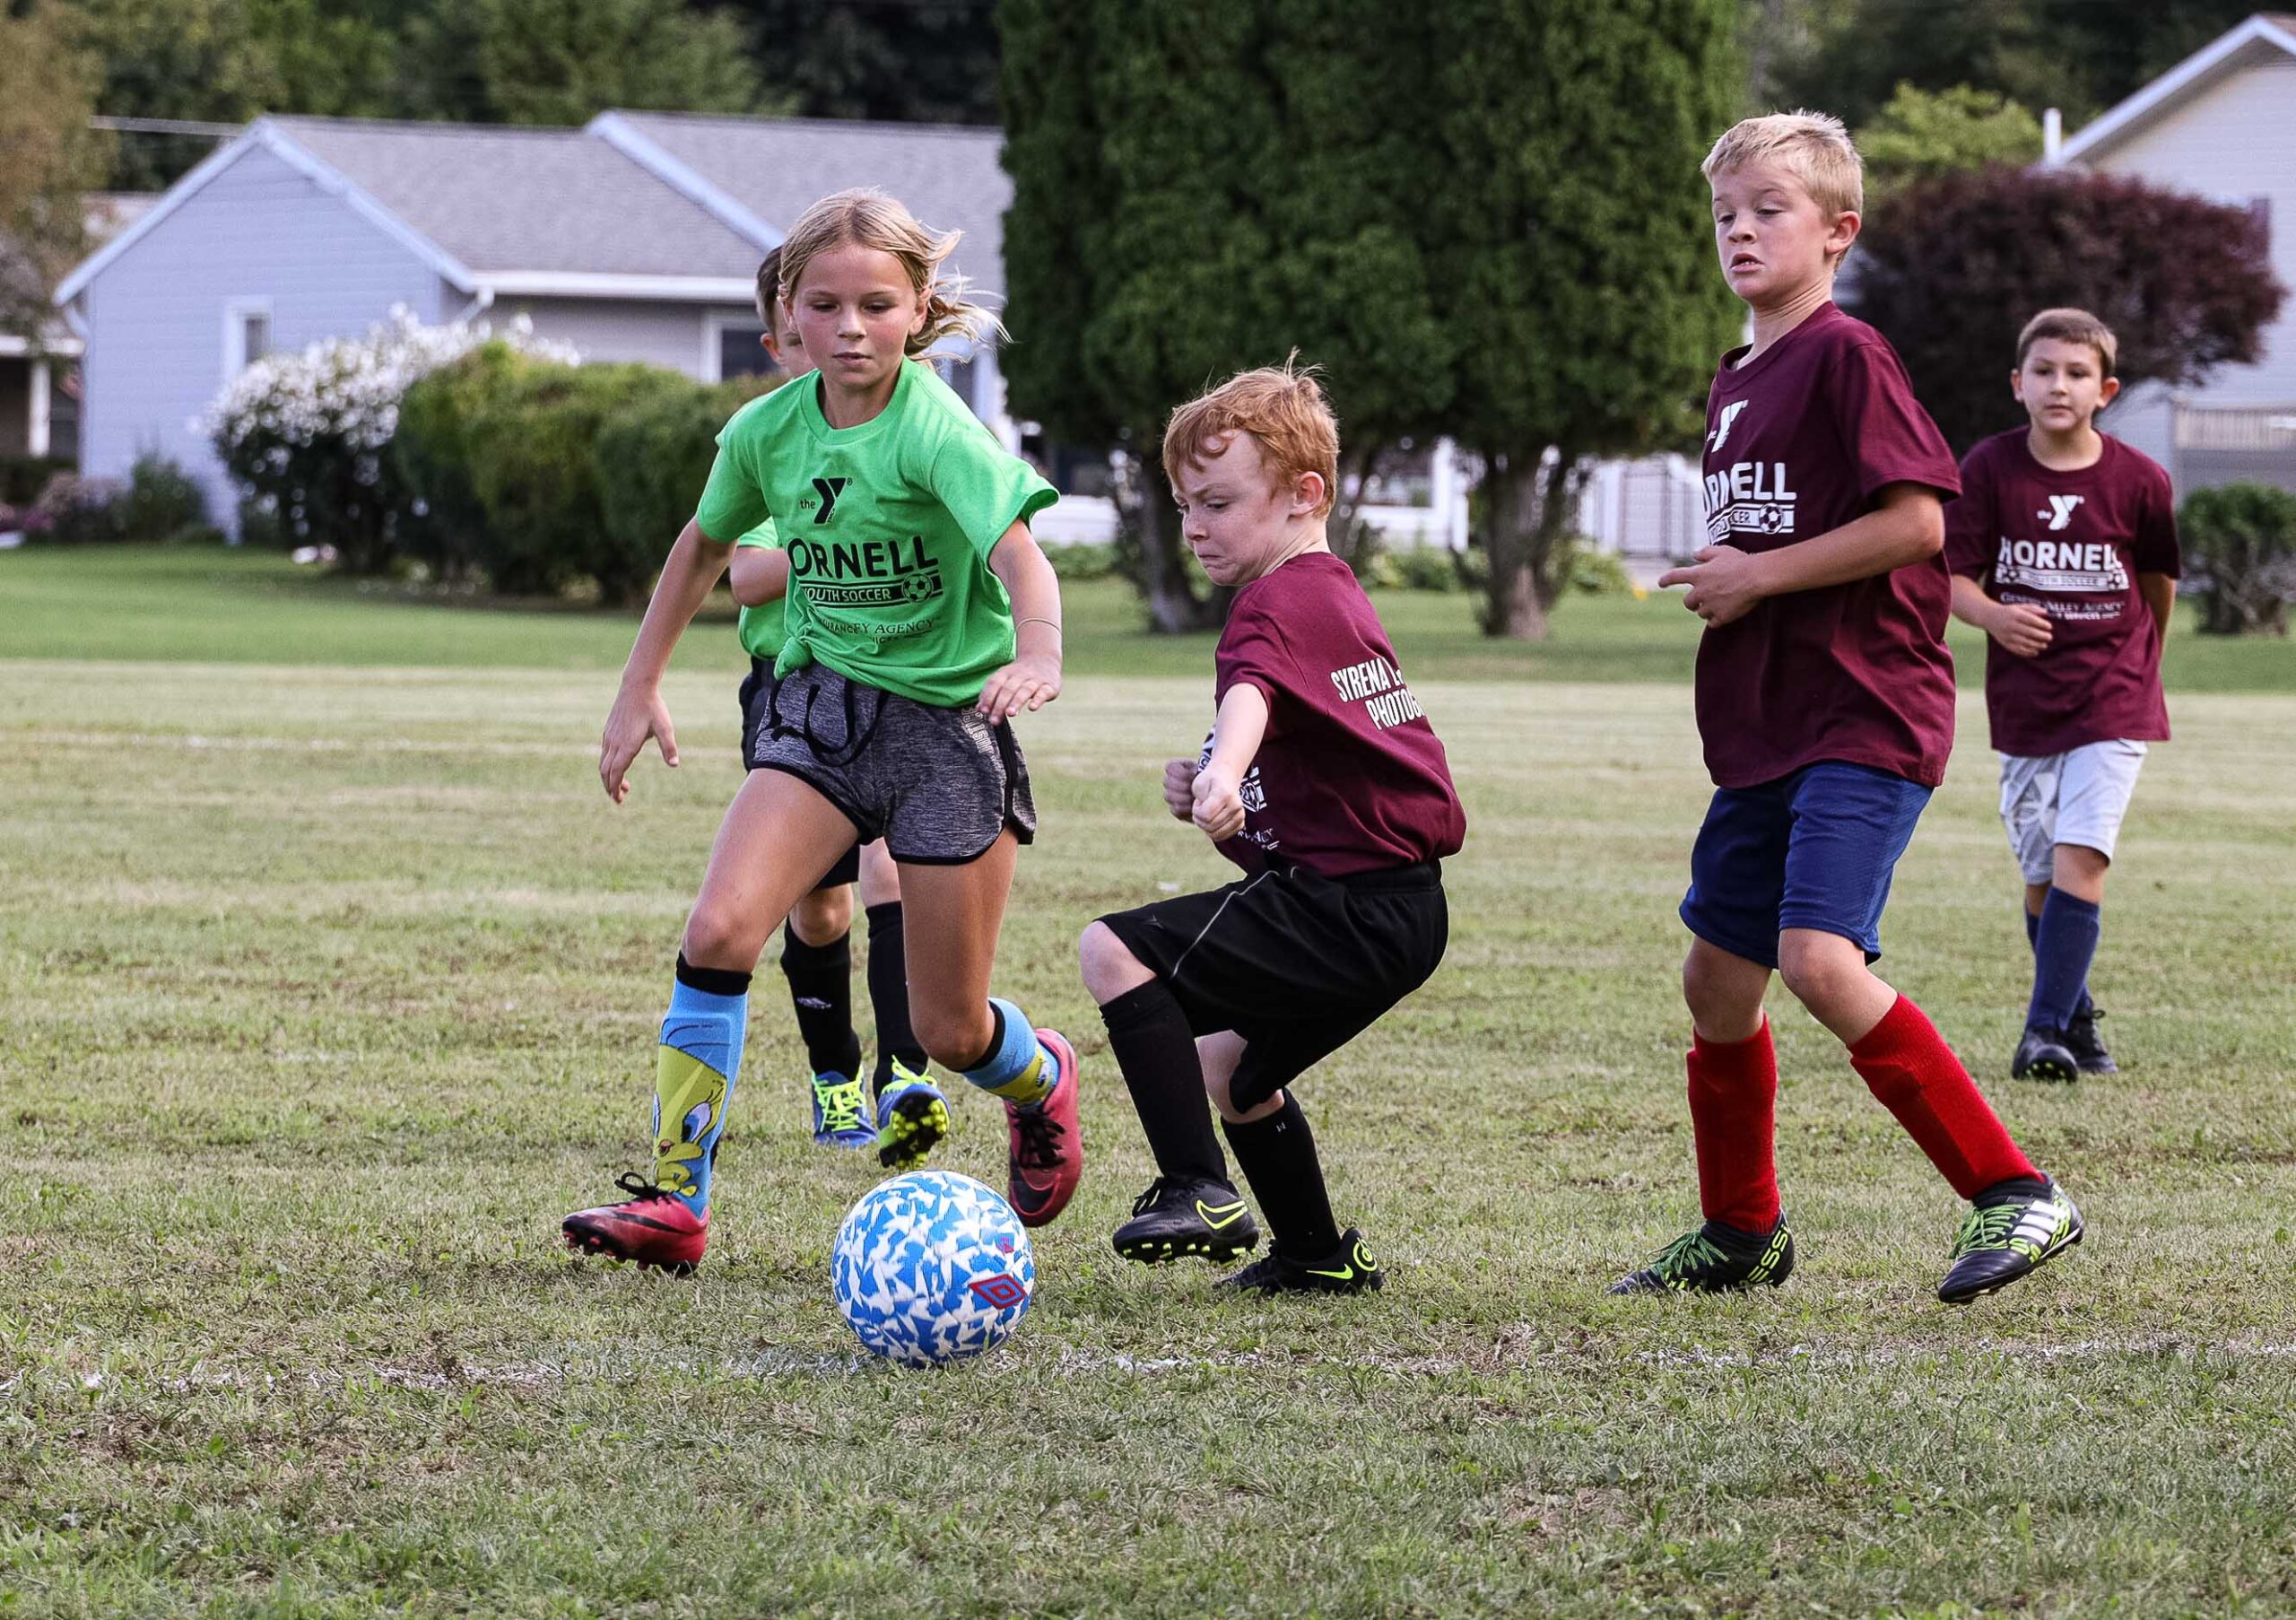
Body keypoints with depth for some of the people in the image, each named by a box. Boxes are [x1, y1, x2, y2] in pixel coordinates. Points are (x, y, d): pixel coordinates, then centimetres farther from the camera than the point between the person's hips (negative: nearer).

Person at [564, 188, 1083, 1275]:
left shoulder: (935, 431, -20)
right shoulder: (767, 431, -3)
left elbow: (1020, 553, -36)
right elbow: (707, 543, 17)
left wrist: (1039, 654, -56)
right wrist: (639, 687, 17)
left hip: (949, 716, -4)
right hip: (821, 699, 4)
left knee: (949, 1033, 4)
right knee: (720, 928, -20)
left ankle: (1039, 1079, 41)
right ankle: (674, 1202, -15)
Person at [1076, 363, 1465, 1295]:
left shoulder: (1278, 601, -13)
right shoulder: (1336, 593, 20)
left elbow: (1254, 688, -37)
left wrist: (1226, 772, -58)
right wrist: (1219, 795, 12)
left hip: (1345, 908, -11)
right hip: (1398, 910, 11)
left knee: (1116, 952, -18)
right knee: (1230, 1065, 28)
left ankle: (1199, 1191, -22)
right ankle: (1319, 1257, 39)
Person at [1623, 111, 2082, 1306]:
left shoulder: (1847, 357, -10)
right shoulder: (1736, 383, 17)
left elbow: (1915, 521, -18)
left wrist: (1760, 579, -14)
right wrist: (1720, 582, 10)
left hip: (1863, 720, -9)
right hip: (1762, 732, 9)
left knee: (1822, 962, -23)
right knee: (1717, 979, 13)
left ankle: (2016, 1196, -17)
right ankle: (1742, 1233, 30)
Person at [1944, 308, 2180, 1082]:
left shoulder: (2139, 480, -7)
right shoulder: (1989, 468, -6)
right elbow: (1950, 573, -5)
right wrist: (1990, 614, -26)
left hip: (2113, 699, -2)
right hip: (2023, 698, 2)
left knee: (2079, 858, -16)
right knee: (2041, 873, 9)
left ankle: (2046, 1030, -17)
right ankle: (2076, 1018, 27)